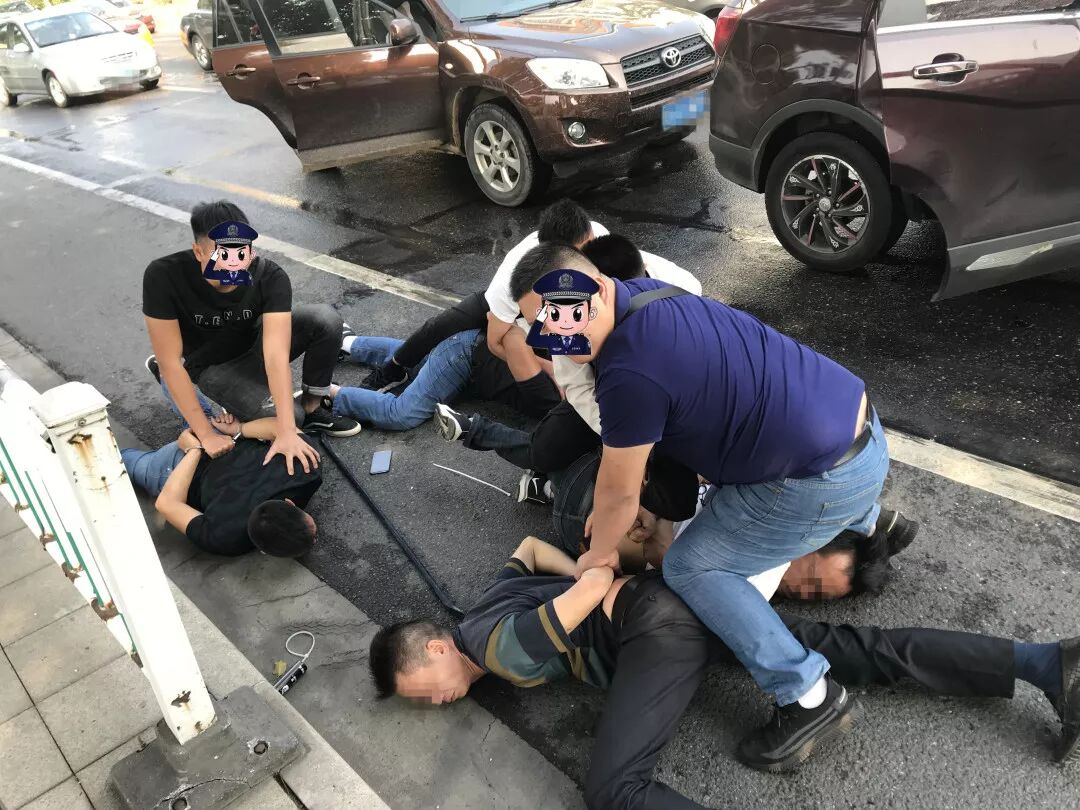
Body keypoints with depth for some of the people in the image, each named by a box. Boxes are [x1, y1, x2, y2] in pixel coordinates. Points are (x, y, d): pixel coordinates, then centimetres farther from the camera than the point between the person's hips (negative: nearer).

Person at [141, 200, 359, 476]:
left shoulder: (271, 277, -29)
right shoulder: (164, 276, -33)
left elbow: (276, 354, -36)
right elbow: (170, 361, -29)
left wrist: (287, 432, -44)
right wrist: (206, 434, -31)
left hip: (255, 344, 2)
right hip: (214, 365, -1)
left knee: (326, 319, -25)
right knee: (287, 417, -24)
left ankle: (312, 408, -3)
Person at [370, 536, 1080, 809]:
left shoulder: (499, 649, -9)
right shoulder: (487, 605, 18)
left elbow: (590, 588, -19)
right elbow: (531, 544, 34)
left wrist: (599, 588, 4)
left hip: (658, 622, -9)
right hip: (690, 600, 9)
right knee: (861, 654, 2)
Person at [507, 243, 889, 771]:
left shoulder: (629, 373, -27)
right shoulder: (641, 294, 1)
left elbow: (621, 493, -12)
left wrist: (599, 554, 7)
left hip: (830, 478, -10)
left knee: (691, 569, -2)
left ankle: (810, 698, 4)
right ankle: (862, 522, 60)